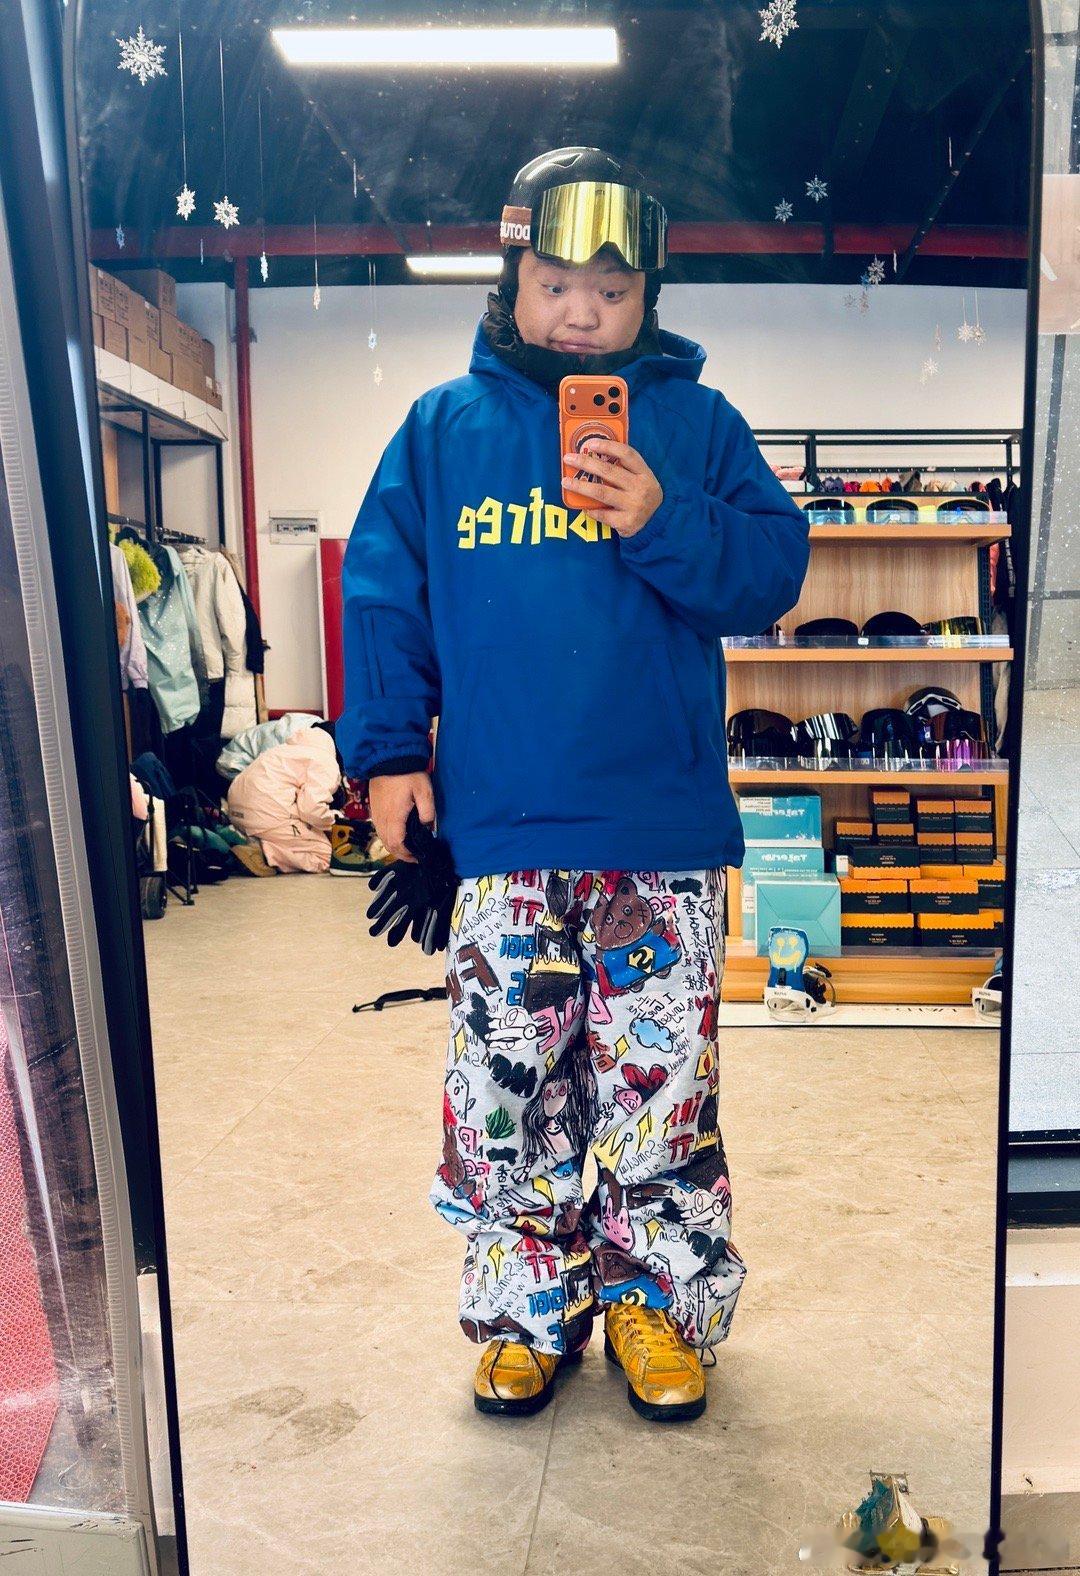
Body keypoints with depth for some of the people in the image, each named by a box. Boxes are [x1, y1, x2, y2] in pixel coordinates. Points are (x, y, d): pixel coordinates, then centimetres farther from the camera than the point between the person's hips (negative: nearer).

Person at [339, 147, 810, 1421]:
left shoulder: (697, 421, 7)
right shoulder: (443, 425, 9)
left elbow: (774, 573, 0)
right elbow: (382, 592, 8)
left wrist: (666, 523, -18)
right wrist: (386, 747, 0)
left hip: (664, 835, 0)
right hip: (500, 833, 1)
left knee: (662, 1081, 6)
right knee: (505, 1079, 8)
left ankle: (655, 1301, 27)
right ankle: (526, 1307, 27)